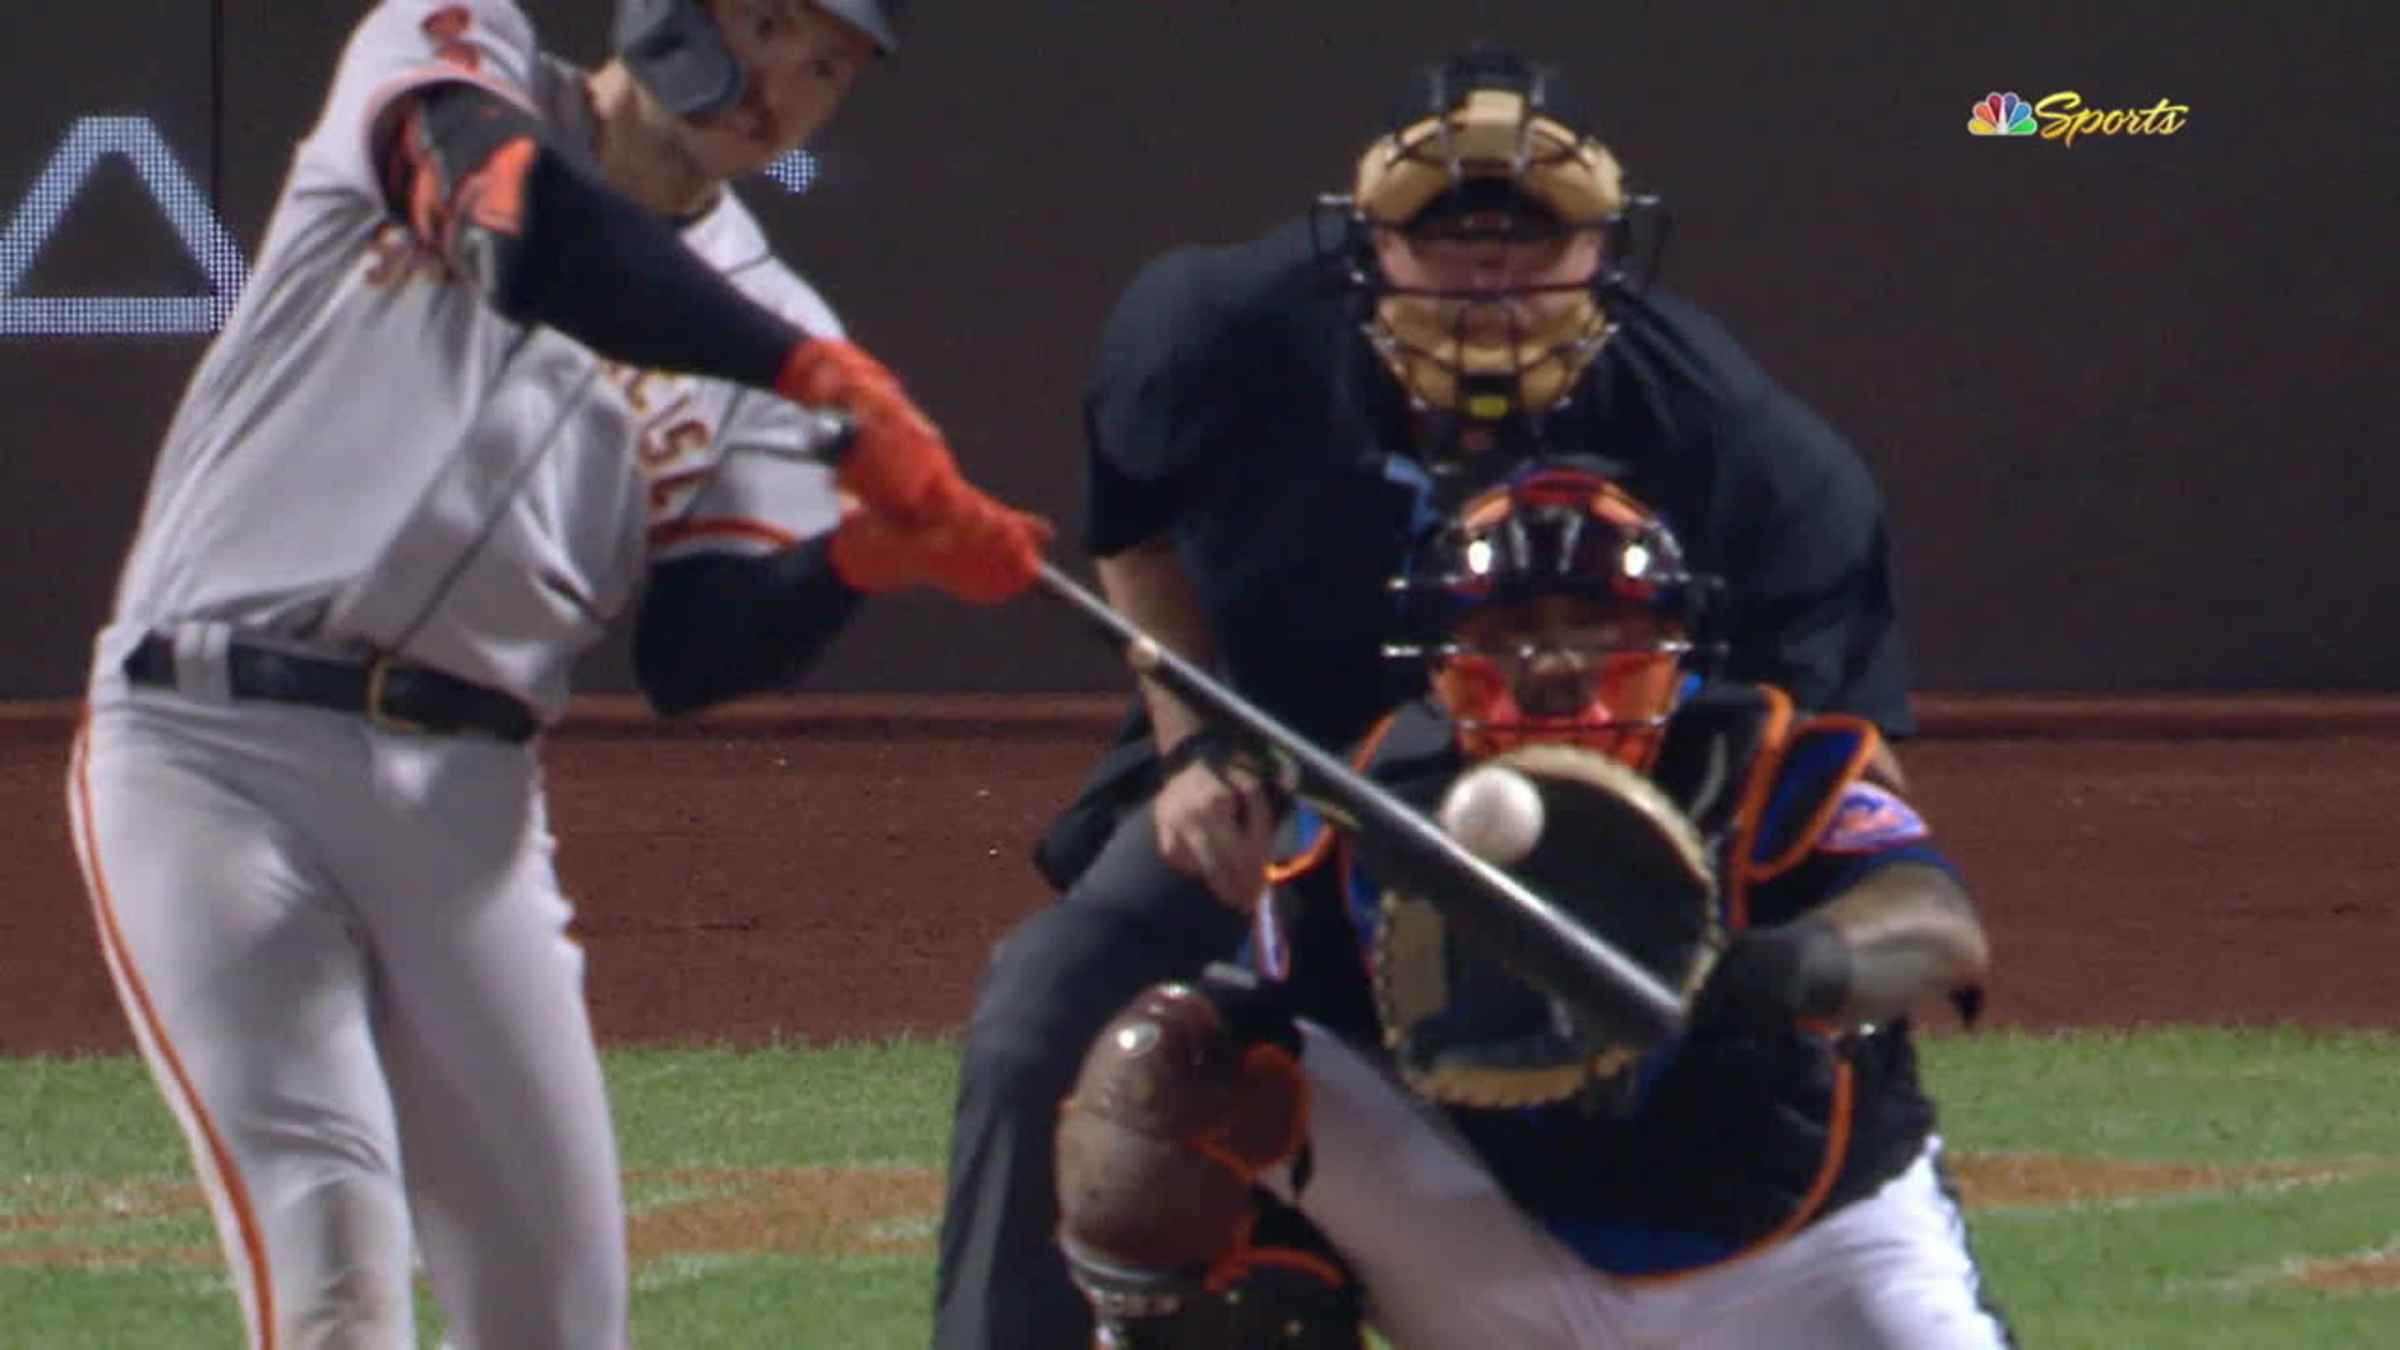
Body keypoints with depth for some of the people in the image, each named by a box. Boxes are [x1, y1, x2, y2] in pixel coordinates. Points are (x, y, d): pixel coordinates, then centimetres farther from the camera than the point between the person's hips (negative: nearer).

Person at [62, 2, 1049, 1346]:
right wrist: (819, 378, -29)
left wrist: (865, 555, -16)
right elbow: (526, 238, -21)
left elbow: (690, 657, 3)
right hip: (213, 749, -5)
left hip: (465, 803, 5)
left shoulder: (759, 318, 13)